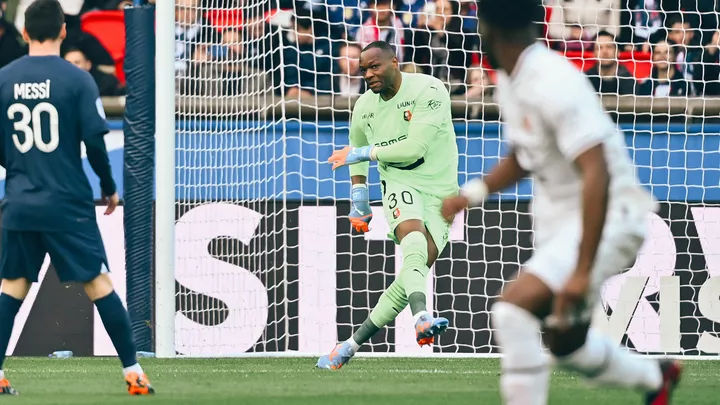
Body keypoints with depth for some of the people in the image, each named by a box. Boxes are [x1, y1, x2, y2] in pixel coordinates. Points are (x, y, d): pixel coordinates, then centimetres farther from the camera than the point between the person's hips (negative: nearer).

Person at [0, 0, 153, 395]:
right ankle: (133, 372, 0)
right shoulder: (77, 79, -8)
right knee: (98, 283, 1)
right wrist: (109, 187, 5)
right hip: (68, 204, -3)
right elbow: (95, 140, -11)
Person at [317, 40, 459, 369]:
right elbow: (357, 148, 27)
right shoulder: (364, 107, 6)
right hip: (397, 183, 2)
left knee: (417, 268, -12)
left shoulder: (428, 91, -13)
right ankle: (421, 317, -56)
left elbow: (415, 148, -21)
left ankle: (354, 343, -2)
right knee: (413, 234, -32)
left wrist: (365, 153, -13)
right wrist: (358, 199, 20)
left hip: (439, 189, -2)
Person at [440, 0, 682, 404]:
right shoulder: (511, 82, 6)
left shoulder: (553, 83, -23)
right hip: (558, 219, 10)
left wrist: (583, 270, -32)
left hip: (604, 216, -10)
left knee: (512, 309, -25)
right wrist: (473, 193, 7)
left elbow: (597, 174, -29)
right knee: (564, 343, 19)